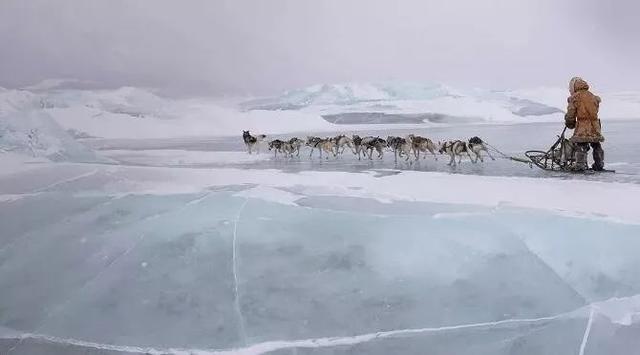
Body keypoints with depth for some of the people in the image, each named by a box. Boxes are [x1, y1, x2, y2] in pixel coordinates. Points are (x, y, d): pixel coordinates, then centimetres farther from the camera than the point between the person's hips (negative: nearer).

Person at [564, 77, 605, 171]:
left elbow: (570, 114, -3)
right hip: (595, 127, 6)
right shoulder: (593, 97, 13)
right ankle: (599, 165, 27)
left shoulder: (575, 98, -5)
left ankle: (581, 166, -5)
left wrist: (570, 124, 13)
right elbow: (596, 110, 16)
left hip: (582, 128, -6)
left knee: (581, 148, -2)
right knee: (597, 147, 18)